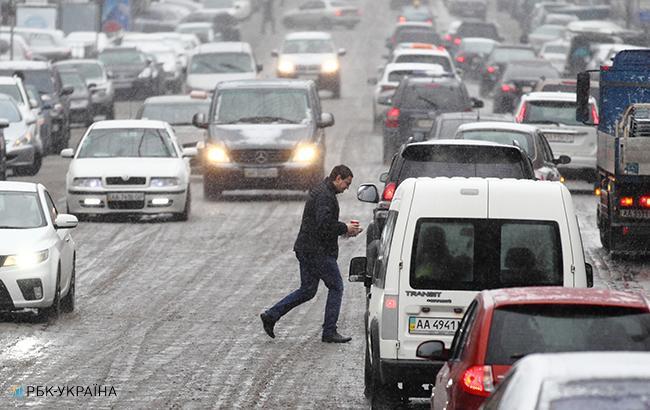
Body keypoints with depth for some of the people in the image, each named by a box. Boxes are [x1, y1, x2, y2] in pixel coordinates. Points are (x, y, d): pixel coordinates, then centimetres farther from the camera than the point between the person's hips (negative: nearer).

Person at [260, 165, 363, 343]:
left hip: (306, 249, 10)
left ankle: (271, 316, 10)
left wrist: (344, 228, 13)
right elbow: (324, 225, -26)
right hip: (318, 251, -10)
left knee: (307, 290, 14)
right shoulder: (325, 195, -17)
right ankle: (329, 332, 3)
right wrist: (345, 228, -12)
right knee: (336, 287, 0)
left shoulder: (318, 191, 18)